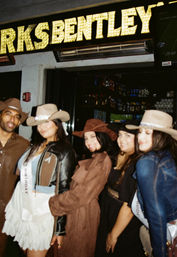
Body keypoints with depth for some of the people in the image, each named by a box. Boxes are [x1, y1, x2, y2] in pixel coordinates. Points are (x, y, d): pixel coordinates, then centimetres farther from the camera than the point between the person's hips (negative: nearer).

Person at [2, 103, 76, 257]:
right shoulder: (36, 146, 7)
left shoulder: (64, 151, -12)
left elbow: (64, 190, -12)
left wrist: (60, 228, -13)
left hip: (42, 209, -6)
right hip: (22, 205, 6)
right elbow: (23, 173, 13)